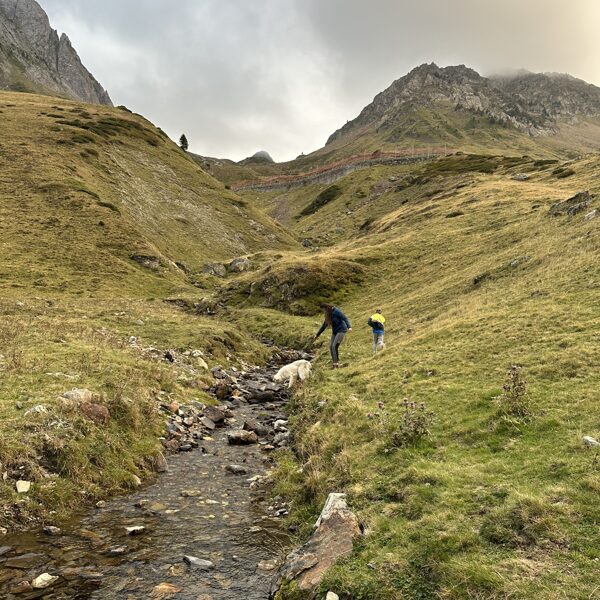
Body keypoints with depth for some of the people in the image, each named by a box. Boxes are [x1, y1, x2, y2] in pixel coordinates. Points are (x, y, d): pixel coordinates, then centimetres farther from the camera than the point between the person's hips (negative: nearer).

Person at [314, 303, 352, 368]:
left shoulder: (336, 311, -15)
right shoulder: (328, 315, 9)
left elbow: (345, 318, -20)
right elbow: (324, 325, 20)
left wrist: (349, 326, -35)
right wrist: (317, 334, 24)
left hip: (341, 330, -8)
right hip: (335, 331, 8)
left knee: (335, 346, -19)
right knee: (331, 346, -3)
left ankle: (337, 364, -17)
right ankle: (334, 363, 2)